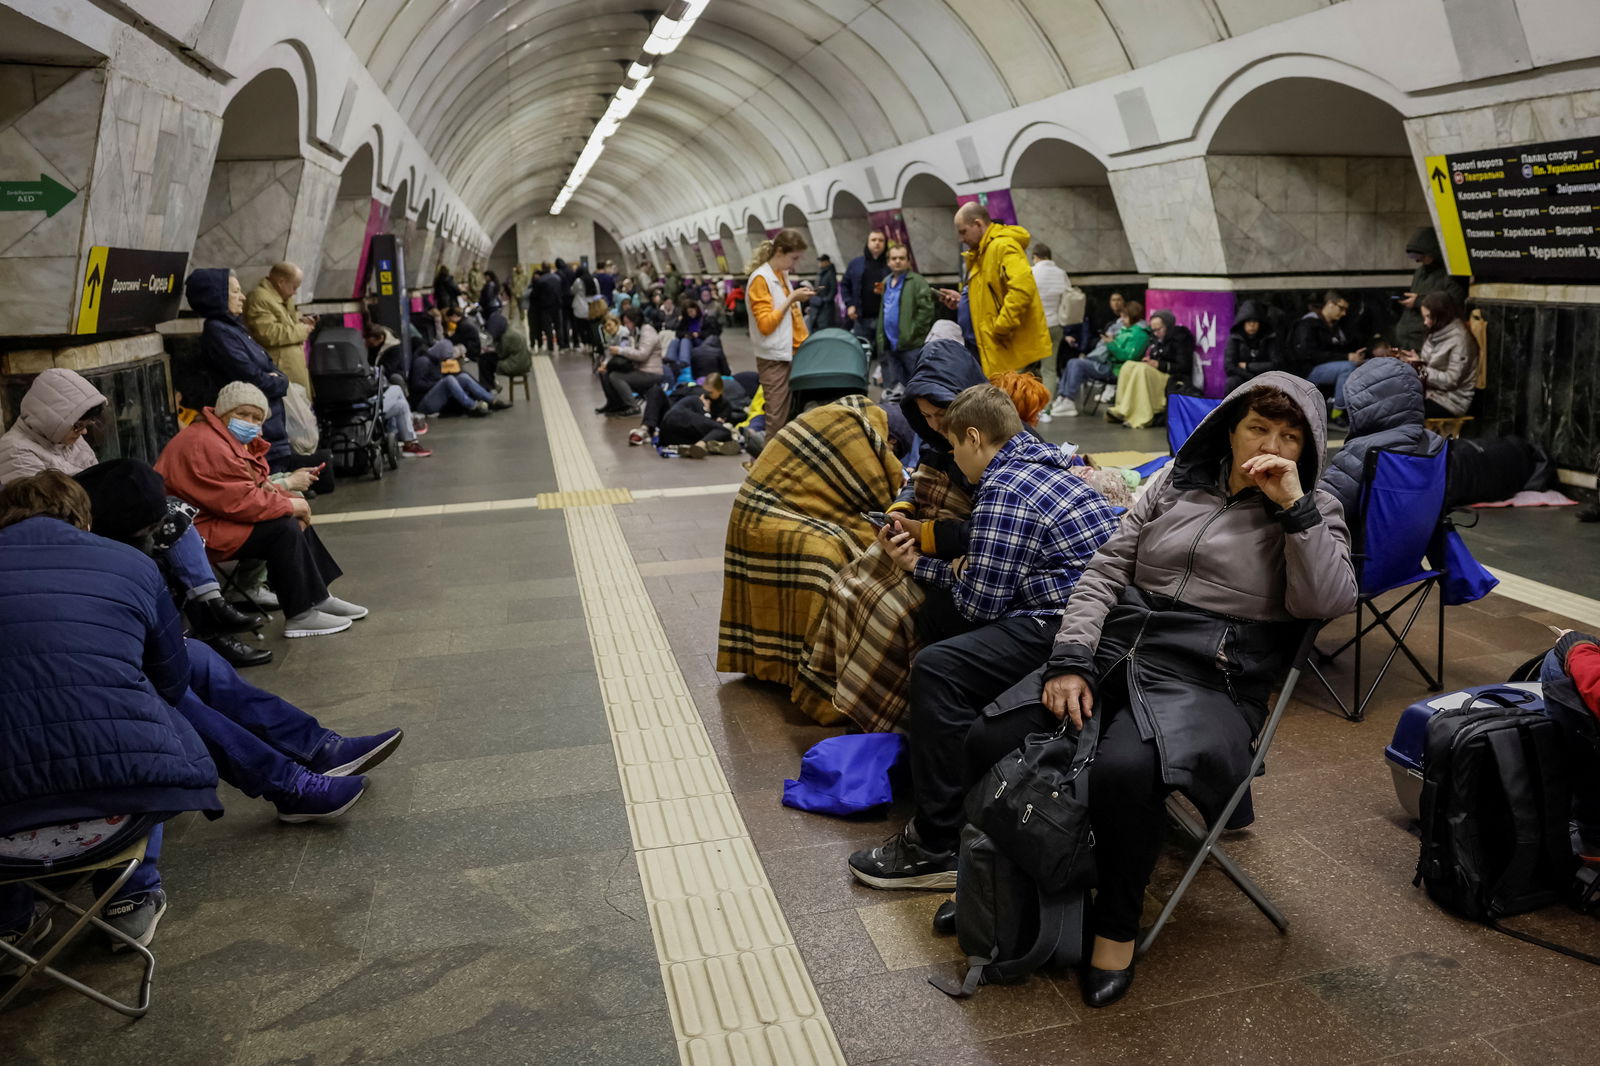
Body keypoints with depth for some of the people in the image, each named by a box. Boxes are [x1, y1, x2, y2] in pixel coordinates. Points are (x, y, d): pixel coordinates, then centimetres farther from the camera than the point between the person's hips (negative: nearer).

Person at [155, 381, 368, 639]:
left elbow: (253, 488, 14)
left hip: (218, 518, 12)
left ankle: (318, 597, 10)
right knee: (283, 528, -22)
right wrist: (290, 504, -17)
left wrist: (281, 489, -7)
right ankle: (301, 615, -19)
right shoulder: (206, 445, -23)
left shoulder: (236, 441, 12)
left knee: (296, 519, 8)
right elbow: (240, 502, -28)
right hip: (197, 530, -12)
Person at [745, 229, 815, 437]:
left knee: (796, 416, 11)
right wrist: (791, 299, -17)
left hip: (793, 354, 8)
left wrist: (798, 299, 10)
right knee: (778, 419, -5)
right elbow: (765, 324, -19)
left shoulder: (783, 275, 14)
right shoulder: (760, 279, -12)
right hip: (774, 358, -8)